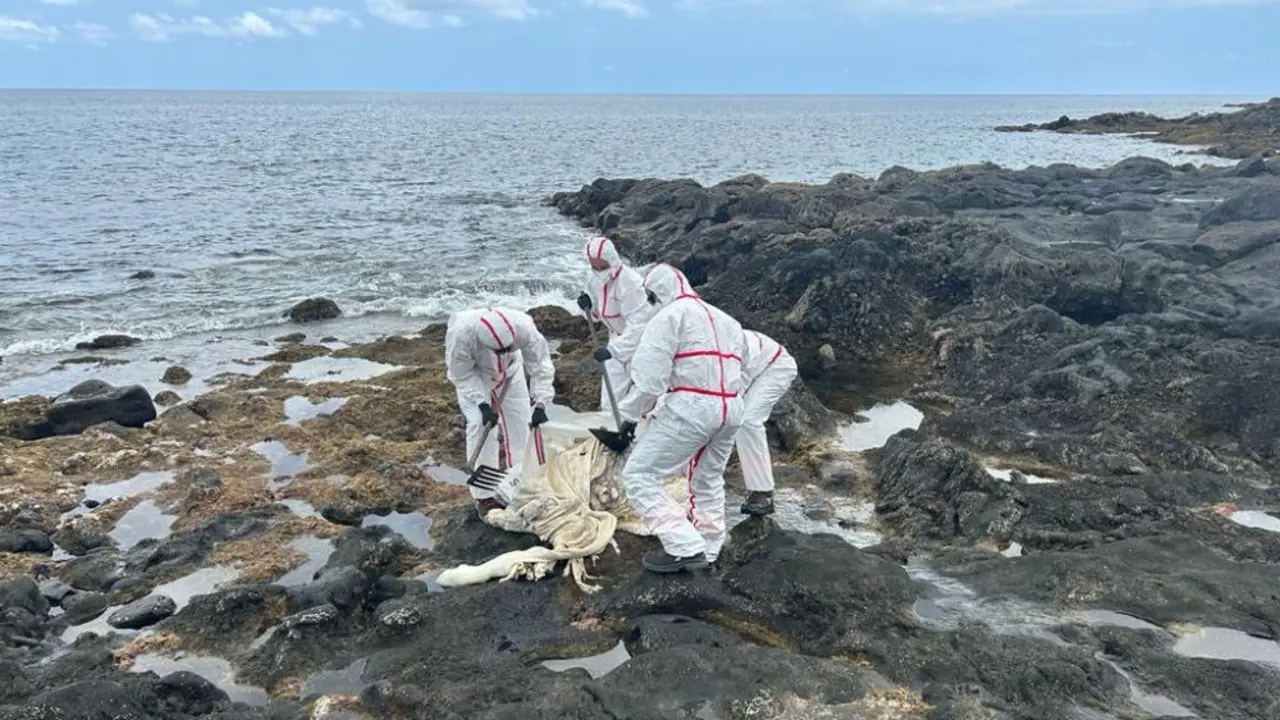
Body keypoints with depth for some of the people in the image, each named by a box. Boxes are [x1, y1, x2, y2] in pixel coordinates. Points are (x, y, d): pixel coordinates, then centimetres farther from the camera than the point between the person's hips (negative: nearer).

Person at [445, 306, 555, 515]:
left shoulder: (522, 325, -41)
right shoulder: (460, 334, -43)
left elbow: (540, 362, -28)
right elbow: (461, 375, -26)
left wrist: (541, 403, -33)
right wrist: (482, 404, -34)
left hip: (510, 370, 3)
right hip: (472, 374, -2)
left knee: (520, 421, 4)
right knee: (479, 424, -14)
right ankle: (484, 495, -4)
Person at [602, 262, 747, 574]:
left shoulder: (669, 316, -3)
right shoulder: (725, 320, 24)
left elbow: (650, 375, -11)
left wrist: (629, 416, -5)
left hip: (691, 407, -9)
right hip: (731, 408, 9)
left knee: (639, 475, -2)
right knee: (708, 479, 27)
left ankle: (686, 548, -7)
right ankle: (708, 548, 35)